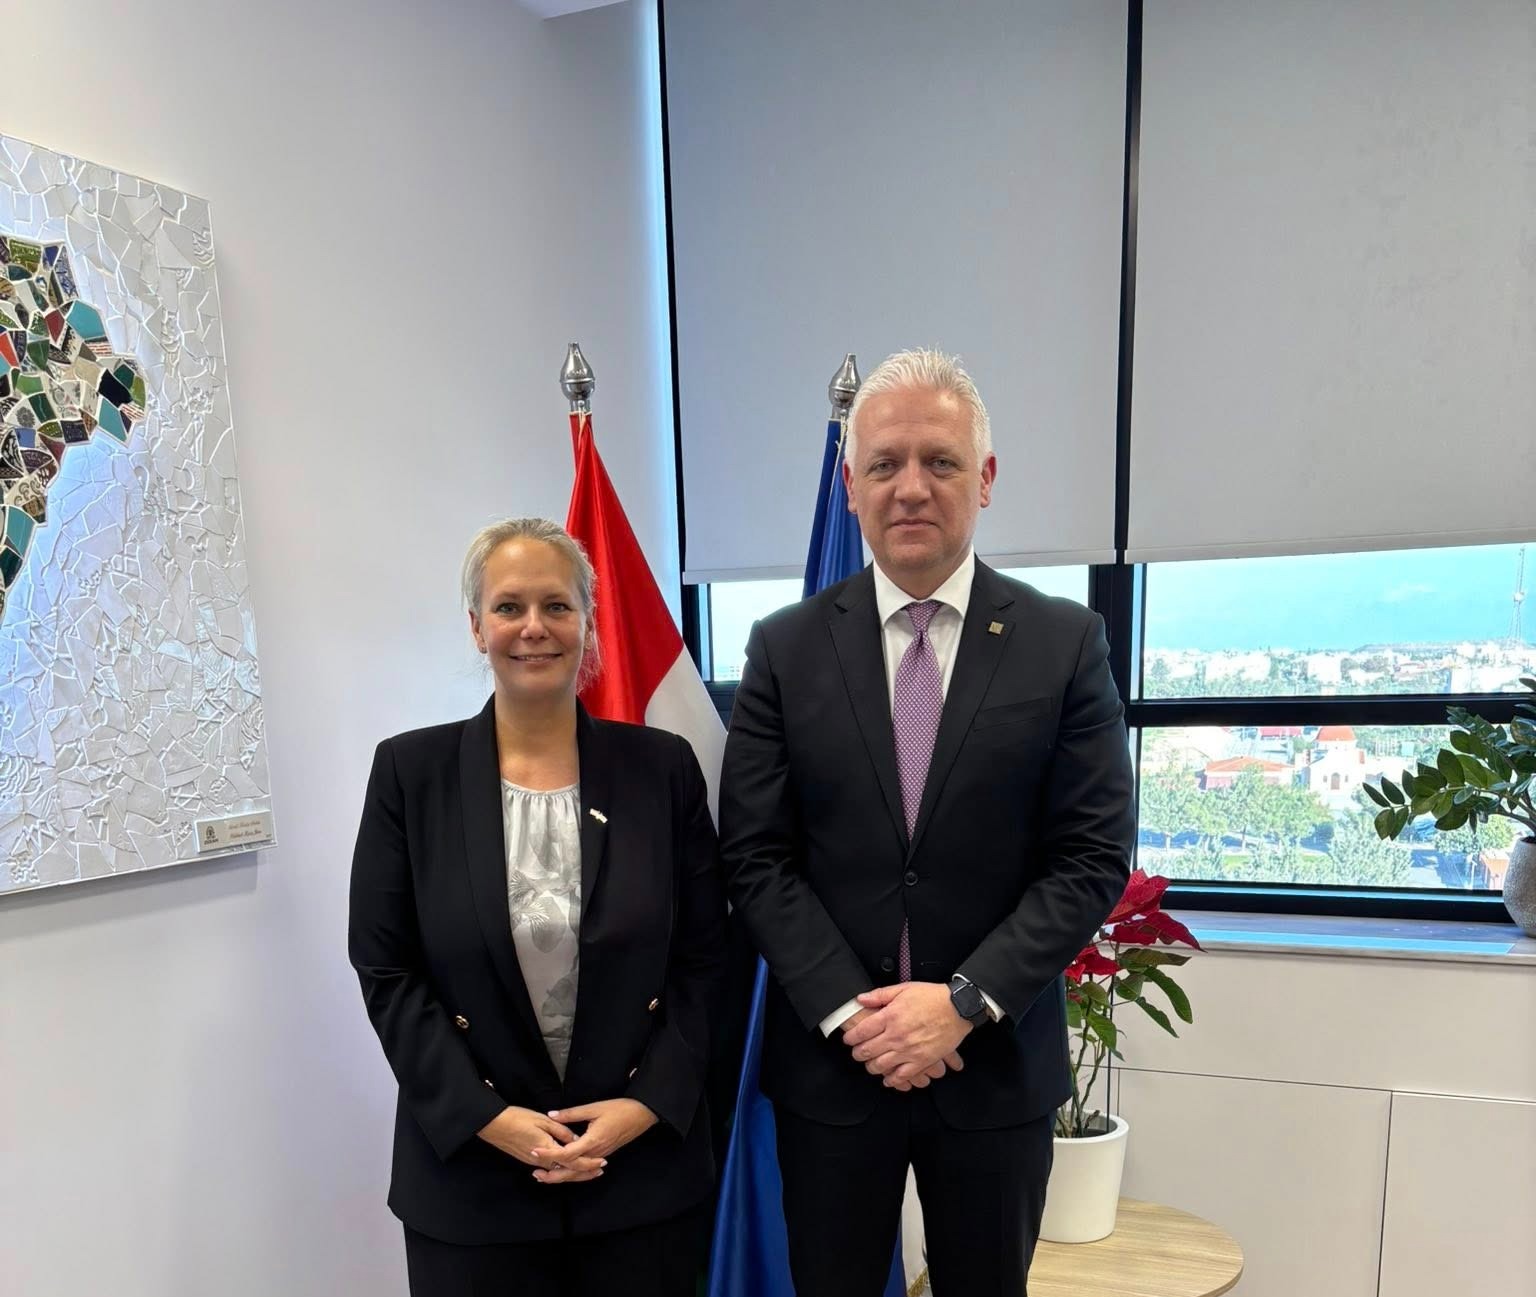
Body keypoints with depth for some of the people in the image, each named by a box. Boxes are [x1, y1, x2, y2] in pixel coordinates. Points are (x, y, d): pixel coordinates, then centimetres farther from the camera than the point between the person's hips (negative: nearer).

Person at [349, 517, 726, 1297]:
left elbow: (704, 959, -1)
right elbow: (387, 973, -4)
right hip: (471, 1168, 0)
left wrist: (648, 1103, -10)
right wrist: (487, 1117, -11)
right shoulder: (411, 771, -4)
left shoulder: (661, 766, -3)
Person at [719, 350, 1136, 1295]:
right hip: (829, 1060, 1)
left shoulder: (1067, 643, -5)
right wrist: (850, 1011, -12)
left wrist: (965, 1003, -14)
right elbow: (757, 857, -4)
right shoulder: (786, 648, -3)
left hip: (999, 1062, 0)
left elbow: (1096, 856, -7)